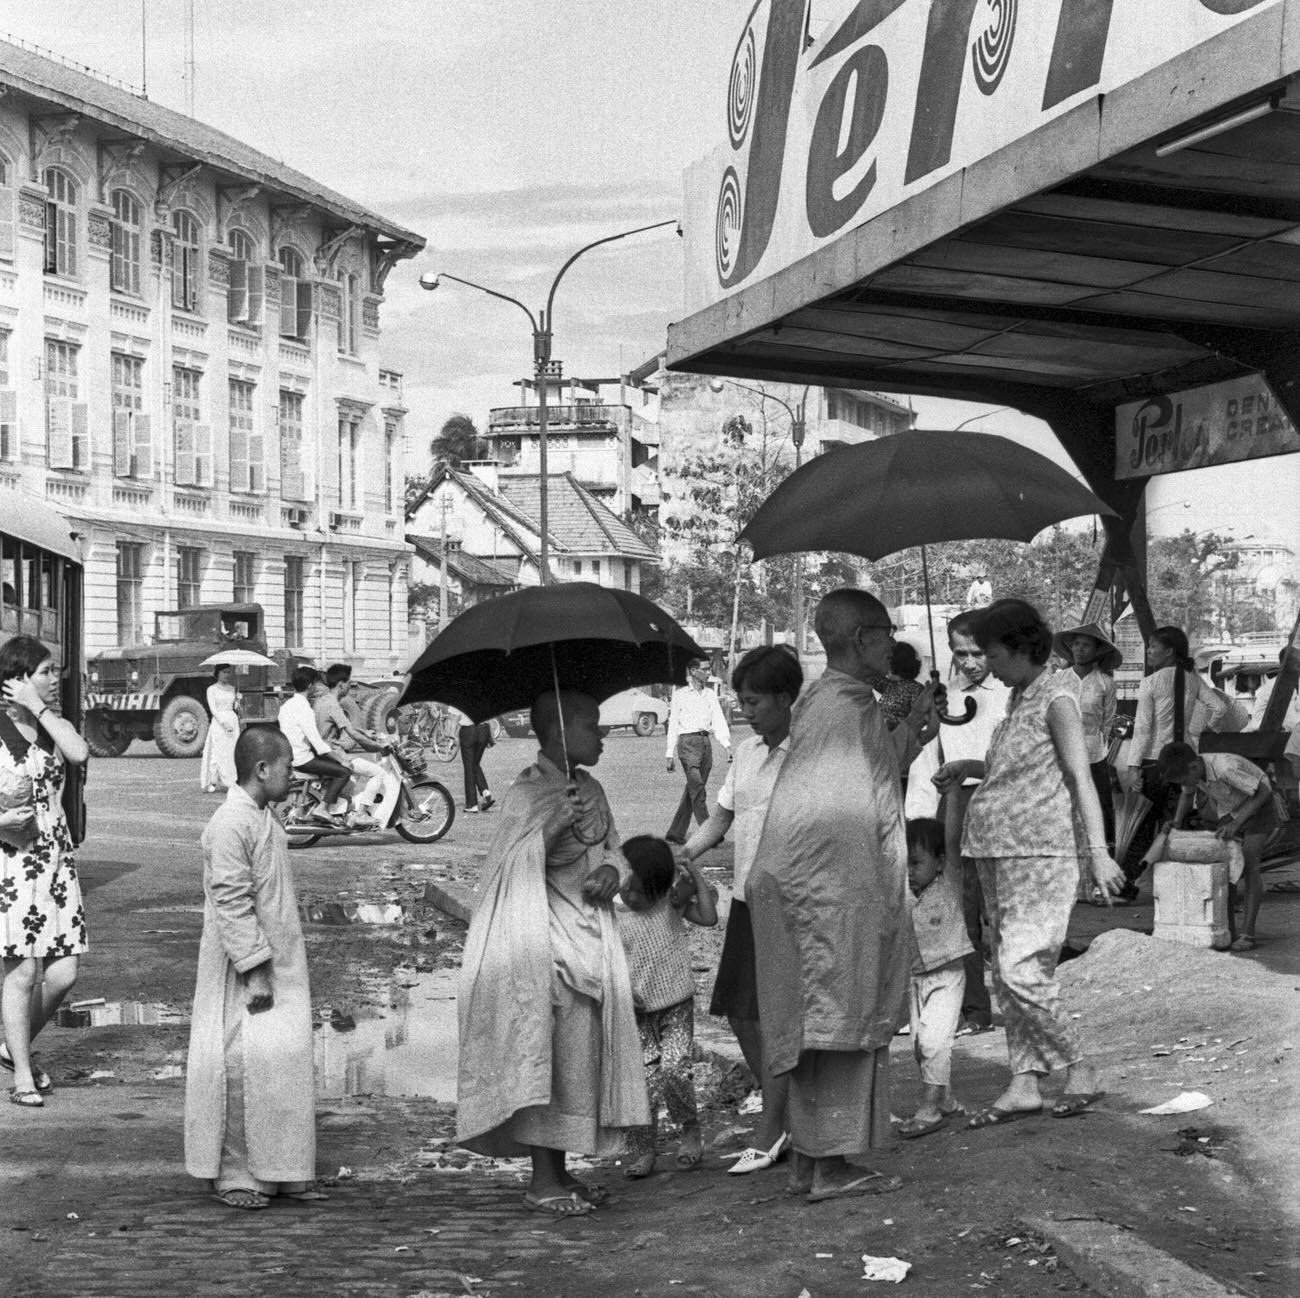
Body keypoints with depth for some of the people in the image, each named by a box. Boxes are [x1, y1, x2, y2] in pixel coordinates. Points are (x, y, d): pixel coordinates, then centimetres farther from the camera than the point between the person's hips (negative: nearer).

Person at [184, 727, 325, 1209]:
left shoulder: (264, 819, 13)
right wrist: (255, 968, -22)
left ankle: (282, 1170, 18)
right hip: (244, 971, -9)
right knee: (242, 1069, -3)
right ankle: (232, 1175, 7)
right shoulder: (230, 825, -18)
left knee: (286, 1064, 10)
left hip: (279, 966, 9)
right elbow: (231, 903, -21)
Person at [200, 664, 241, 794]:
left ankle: (232, 782, 0)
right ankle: (212, 782, -3)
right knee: (217, 753, -7)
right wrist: (223, 723, -17)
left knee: (233, 752, -1)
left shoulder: (231, 689, 14)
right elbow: (213, 708, -7)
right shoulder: (212, 689, 1)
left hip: (232, 721, 4)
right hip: (218, 722, -4)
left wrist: (238, 701, -6)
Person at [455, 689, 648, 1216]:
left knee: (586, 1054, 9)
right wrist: (554, 824, -37)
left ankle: (560, 1172, 19)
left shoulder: (592, 791, 11)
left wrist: (611, 870, -3)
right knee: (550, 1057, -6)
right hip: (547, 940, -8)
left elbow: (613, 849, 19)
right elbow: (517, 864, -22)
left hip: (591, 934, 8)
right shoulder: (526, 793, -12)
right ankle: (541, 1182, 1)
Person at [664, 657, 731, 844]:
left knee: (692, 790, 6)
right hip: (687, 741, -5)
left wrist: (727, 745, -10)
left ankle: (676, 833, 14)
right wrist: (670, 754, 1)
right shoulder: (680, 694, 4)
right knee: (697, 787, -17)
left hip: (706, 741, 5)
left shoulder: (710, 695, 14)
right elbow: (673, 724, 5)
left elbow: (719, 721, 6)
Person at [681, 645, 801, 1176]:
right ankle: (782, 1116, 23)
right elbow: (722, 817, 17)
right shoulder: (745, 752, 12)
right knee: (738, 1011, 10)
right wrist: (687, 852, 2)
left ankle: (769, 1132, 6)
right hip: (747, 896, 8)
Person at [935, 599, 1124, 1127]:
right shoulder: (1018, 699, 16)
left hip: (1039, 854, -9)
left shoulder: (1056, 697, -8)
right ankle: (1023, 1085, 12)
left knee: (1021, 971, -13)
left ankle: (1081, 1072, 0)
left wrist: (1099, 851, -20)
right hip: (999, 854, 9)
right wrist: (966, 767, 18)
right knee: (1006, 975, 8)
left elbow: (1080, 776, -14)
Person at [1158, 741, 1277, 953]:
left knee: (1249, 865, -17)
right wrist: (1176, 824, -9)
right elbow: (1187, 795, 6)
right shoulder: (1192, 768, -16)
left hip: (1257, 804, -7)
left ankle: (1247, 933, -18)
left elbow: (1263, 792, -31)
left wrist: (1235, 824, -36)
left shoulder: (1226, 768, -39)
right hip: (1229, 807, 7)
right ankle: (1228, 929, 2)